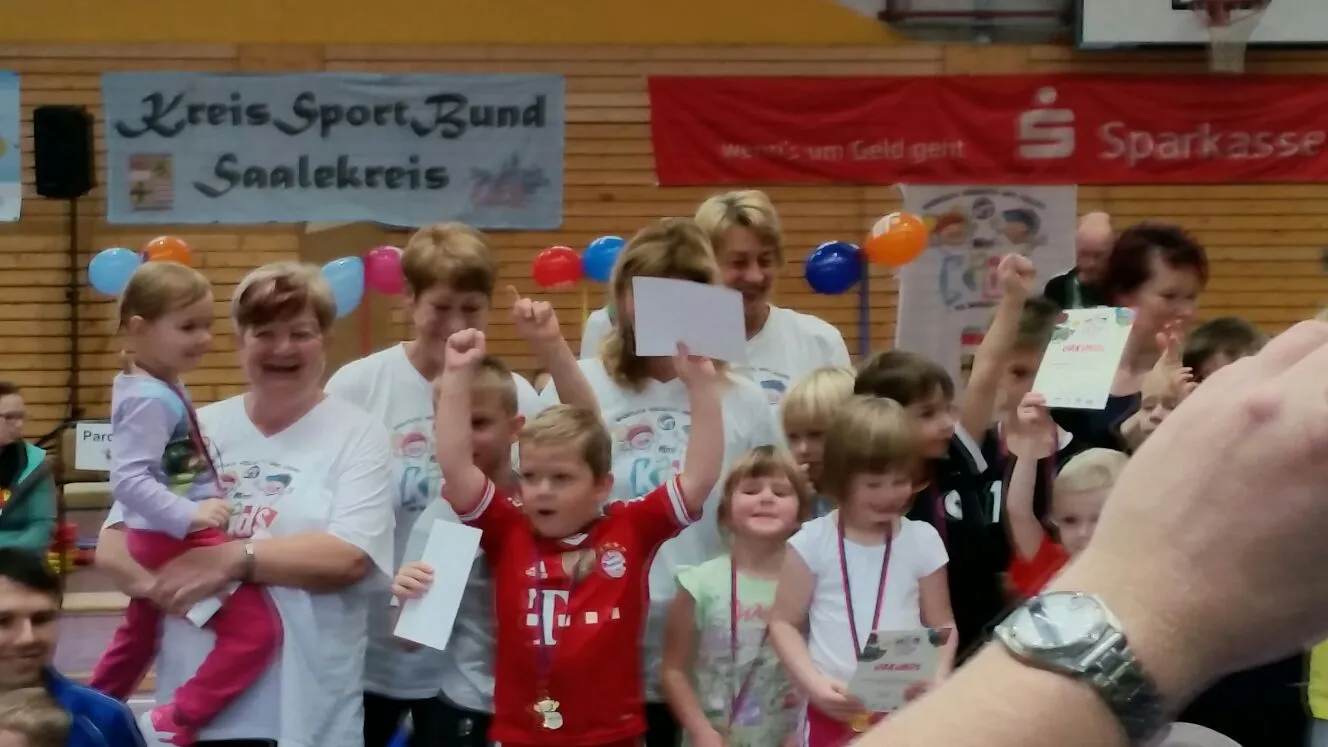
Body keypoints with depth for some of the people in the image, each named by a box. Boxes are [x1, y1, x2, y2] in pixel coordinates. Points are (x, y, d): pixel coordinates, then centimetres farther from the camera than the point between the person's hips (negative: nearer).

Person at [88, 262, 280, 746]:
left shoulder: (162, 389, 10)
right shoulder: (150, 399, -21)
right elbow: (128, 478, -29)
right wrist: (188, 514, -34)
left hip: (165, 540, 11)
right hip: (177, 541, -11)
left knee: (138, 634, 26)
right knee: (255, 628, -15)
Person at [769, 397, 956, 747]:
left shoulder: (923, 540, 2)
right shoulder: (813, 541, -2)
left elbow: (942, 624, 8)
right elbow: (784, 622, 3)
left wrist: (937, 678, -11)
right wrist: (814, 684, -11)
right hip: (834, 709, -1)